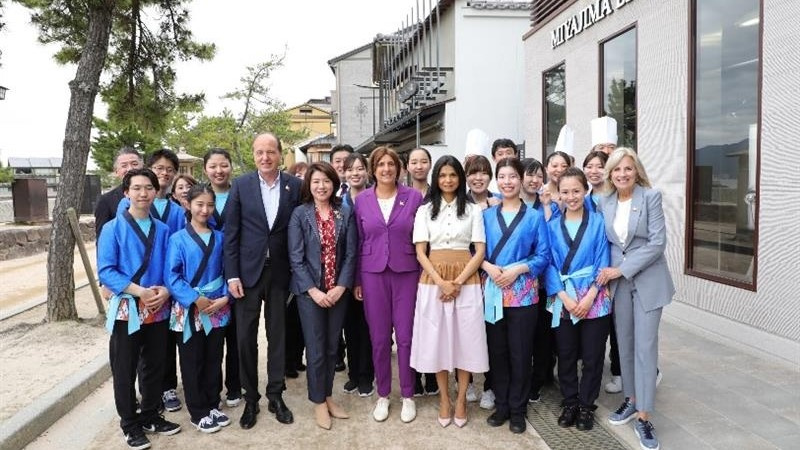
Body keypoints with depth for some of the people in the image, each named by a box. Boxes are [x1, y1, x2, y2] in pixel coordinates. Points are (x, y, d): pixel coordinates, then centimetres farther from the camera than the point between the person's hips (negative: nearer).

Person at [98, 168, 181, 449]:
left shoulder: (162, 230, 4)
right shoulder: (113, 228, -7)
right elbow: (106, 270, -12)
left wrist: (165, 291, -13)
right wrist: (139, 291, -20)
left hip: (158, 309, 4)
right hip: (126, 309, -3)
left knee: (155, 366, 14)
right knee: (125, 370, 8)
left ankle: (151, 416, 32)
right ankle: (130, 424, 24)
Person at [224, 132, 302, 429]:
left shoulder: (295, 186, 0)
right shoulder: (240, 185, -1)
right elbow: (230, 233, -2)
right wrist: (232, 275, -7)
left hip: (280, 272, 1)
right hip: (247, 271, 0)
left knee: (278, 335, 10)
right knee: (246, 337, 6)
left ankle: (275, 396, 25)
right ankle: (250, 399, 22)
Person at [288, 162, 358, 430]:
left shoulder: (346, 213, 2)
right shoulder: (300, 214, -4)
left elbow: (350, 254, 0)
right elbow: (296, 258, -7)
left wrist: (341, 286, -9)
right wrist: (313, 290, -14)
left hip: (338, 290, 3)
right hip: (310, 291, -2)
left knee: (332, 347, 12)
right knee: (316, 349, 3)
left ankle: (328, 396, 28)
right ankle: (318, 402, 20)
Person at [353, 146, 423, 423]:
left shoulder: (414, 197, -1)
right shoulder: (362, 200, 3)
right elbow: (358, 242, 7)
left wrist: (424, 275, -2)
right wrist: (356, 280, 5)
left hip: (406, 273, -1)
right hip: (373, 274, 1)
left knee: (405, 336, 3)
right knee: (379, 338, 7)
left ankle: (408, 396, 20)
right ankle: (383, 395, 24)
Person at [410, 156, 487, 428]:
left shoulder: (473, 210, 6)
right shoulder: (425, 210, 6)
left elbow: (480, 251, 0)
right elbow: (420, 252, 0)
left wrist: (458, 282, -12)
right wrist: (441, 281, -13)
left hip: (466, 281, 0)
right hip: (433, 280, 1)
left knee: (465, 337, 3)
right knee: (437, 338, 5)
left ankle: (461, 398, 18)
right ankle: (444, 397, 20)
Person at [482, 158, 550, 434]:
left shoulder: (534, 217, 3)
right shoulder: (487, 216, 9)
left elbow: (543, 256, -1)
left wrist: (517, 269, -15)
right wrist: (489, 267, -12)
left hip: (522, 292, -2)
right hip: (492, 291, 2)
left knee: (520, 352, 5)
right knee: (497, 350, 10)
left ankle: (518, 409, 20)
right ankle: (501, 405, 24)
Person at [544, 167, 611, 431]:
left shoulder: (597, 222, 1)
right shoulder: (552, 225, 5)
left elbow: (602, 262, -3)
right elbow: (550, 263, 0)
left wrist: (589, 297, -13)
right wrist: (564, 296, -11)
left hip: (594, 299, -1)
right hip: (563, 300, 1)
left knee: (592, 356, 6)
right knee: (566, 355, 9)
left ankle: (586, 405, 24)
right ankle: (569, 403, 27)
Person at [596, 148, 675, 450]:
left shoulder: (651, 196, -9)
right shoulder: (605, 202, 4)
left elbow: (657, 242, -14)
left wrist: (621, 269, -16)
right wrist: (607, 271, -3)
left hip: (647, 280, -4)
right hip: (617, 281, 4)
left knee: (645, 345, -3)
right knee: (624, 343, 11)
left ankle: (643, 416, 6)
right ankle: (631, 400, 29)